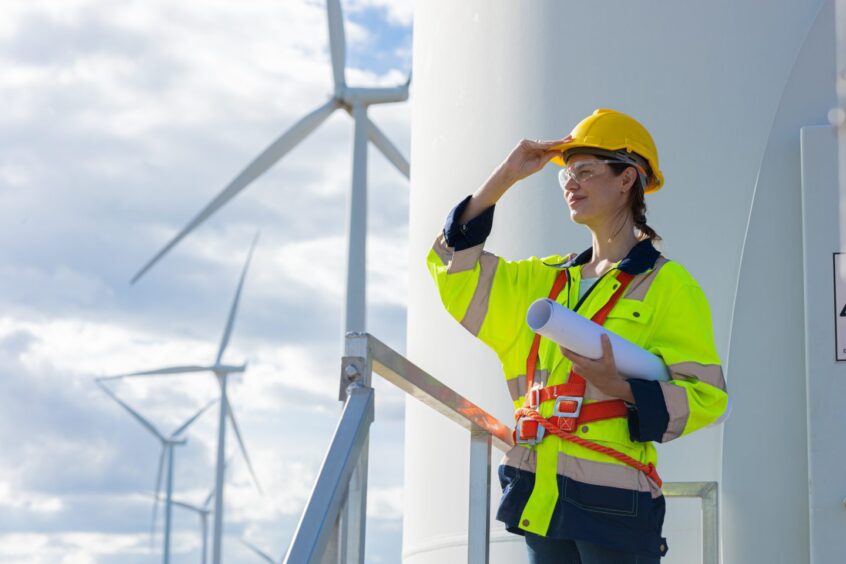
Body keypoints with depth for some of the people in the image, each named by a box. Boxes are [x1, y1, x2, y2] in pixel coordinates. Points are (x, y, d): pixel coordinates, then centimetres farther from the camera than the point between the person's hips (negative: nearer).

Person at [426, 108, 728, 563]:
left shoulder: (667, 285, -1)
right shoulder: (548, 280, 18)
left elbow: (704, 396, -6)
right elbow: (455, 266, 15)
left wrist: (619, 387, -23)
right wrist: (505, 177, 9)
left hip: (612, 502, -6)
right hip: (542, 497, 6)